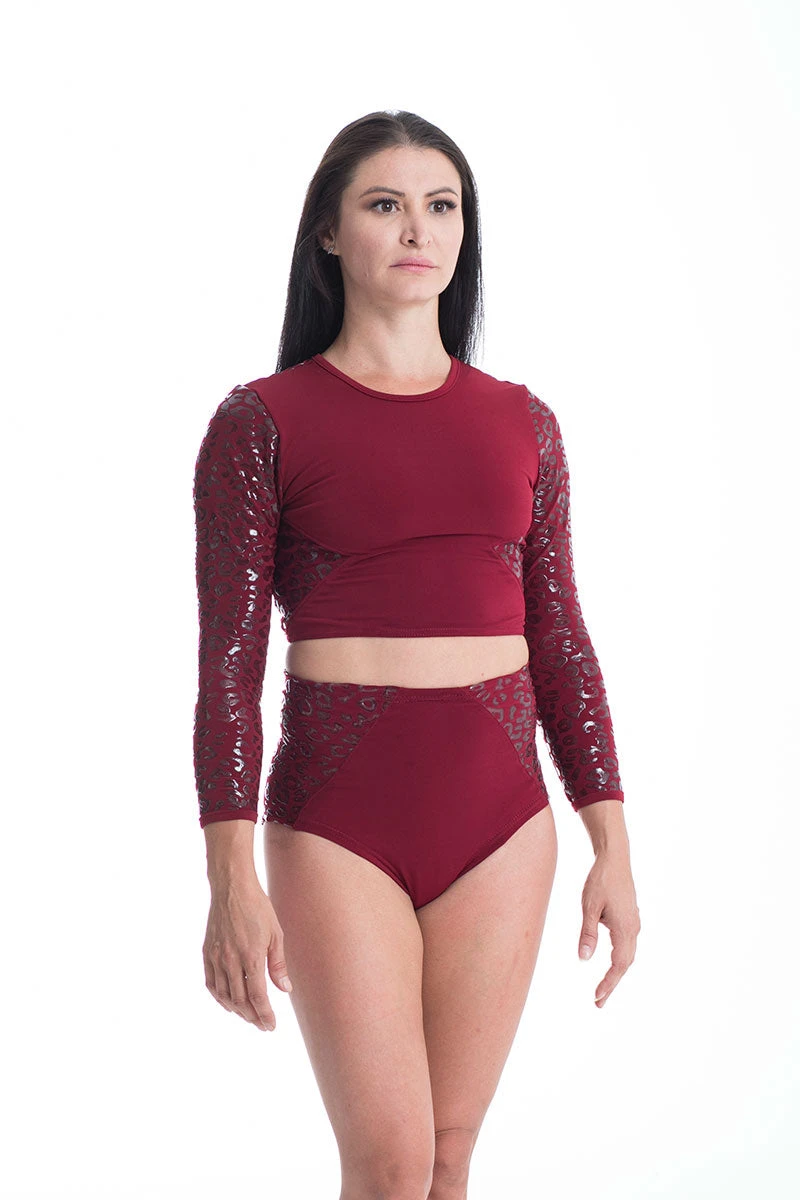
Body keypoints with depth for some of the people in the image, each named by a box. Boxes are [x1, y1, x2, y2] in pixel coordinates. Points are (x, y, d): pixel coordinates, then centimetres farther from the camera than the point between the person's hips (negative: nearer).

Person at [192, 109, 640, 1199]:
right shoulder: (261, 422, -2)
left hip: (500, 819, 4)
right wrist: (231, 880, -11)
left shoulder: (521, 423, 9)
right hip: (338, 819, -3)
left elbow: (559, 641, 12)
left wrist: (613, 846, 7)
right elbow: (230, 659, -5)